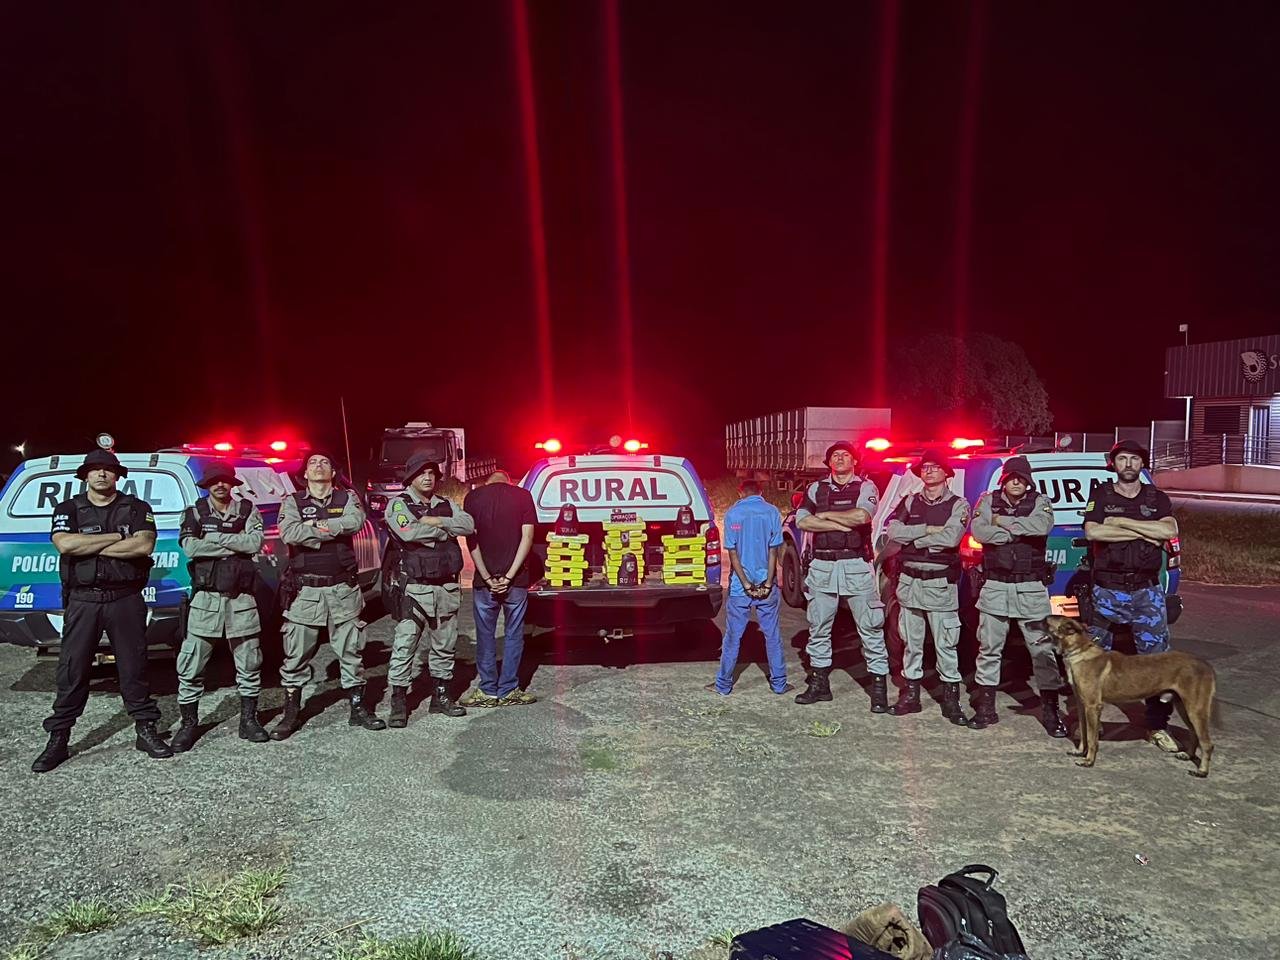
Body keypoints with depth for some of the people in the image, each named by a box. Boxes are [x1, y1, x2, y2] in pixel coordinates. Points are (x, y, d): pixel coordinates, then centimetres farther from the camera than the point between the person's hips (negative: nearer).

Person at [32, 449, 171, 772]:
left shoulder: (136, 508, 4)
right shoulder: (68, 509, 6)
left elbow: (144, 545, -13)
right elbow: (64, 544, -13)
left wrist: (90, 547, -11)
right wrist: (118, 536, -12)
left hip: (126, 599, -1)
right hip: (82, 600, 1)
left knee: (133, 667, 5)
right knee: (71, 670, 5)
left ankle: (146, 731, 15)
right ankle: (58, 740, 16)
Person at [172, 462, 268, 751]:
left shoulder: (247, 510, 6)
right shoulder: (195, 512, 5)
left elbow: (255, 543, -11)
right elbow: (190, 547, -12)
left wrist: (213, 538, -10)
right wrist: (236, 544, -12)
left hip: (241, 598, 1)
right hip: (206, 597, 0)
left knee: (248, 663, 7)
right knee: (191, 665, 1)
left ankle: (249, 720, 19)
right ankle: (188, 723, 16)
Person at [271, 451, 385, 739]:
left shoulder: (347, 498, 7)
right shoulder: (292, 502, 6)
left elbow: (355, 521, -15)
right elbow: (289, 533, -14)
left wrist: (313, 526, -13)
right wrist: (334, 530, -13)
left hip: (343, 588, 1)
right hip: (305, 590, 0)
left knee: (350, 650, 7)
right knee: (296, 654, 5)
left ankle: (358, 708, 18)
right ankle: (291, 713, 18)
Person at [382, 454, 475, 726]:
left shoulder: (445, 505, 15)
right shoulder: (399, 504, -1)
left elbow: (468, 525, -2)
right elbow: (410, 533, -20)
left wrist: (436, 522, -13)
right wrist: (446, 531, -7)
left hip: (448, 586, 5)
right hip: (416, 586, -5)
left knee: (444, 644, 12)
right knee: (405, 644, -6)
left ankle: (440, 697, 24)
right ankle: (399, 703, 4)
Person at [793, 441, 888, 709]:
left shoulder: (865, 486, 2)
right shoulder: (816, 489, 10)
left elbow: (861, 516, -18)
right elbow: (802, 521, -5)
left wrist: (825, 515, -6)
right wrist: (842, 524, -11)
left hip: (856, 565, -3)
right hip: (822, 566, 3)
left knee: (870, 627, 0)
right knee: (818, 626, 9)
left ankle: (879, 686, 8)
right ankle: (819, 682, 20)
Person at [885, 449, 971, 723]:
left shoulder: (958, 505, 0)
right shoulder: (909, 502, 10)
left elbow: (950, 538, -17)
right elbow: (893, 530, -6)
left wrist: (913, 539, -8)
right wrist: (928, 530, -13)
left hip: (940, 583, -3)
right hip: (909, 580, 3)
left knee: (945, 644, 1)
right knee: (911, 641, 11)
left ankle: (951, 699, 11)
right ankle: (911, 693, 20)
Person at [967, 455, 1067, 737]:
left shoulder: (1040, 502, 3)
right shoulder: (988, 500, 5)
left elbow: (1041, 526, -20)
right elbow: (979, 531, -12)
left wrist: (1002, 521, -12)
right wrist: (1020, 530, -13)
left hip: (1031, 587, -1)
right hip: (995, 586, 1)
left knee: (1042, 649, 2)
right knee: (989, 648, 7)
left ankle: (1050, 711, 12)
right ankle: (985, 708, 17)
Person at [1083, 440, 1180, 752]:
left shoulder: (1156, 499, 8)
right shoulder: (1101, 496, 3)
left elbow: (1169, 531, -12)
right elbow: (1092, 532, -15)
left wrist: (1121, 521, -13)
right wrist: (1143, 533, -14)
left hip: (1147, 591, 1)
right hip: (1106, 590, -1)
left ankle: (1157, 727, 14)